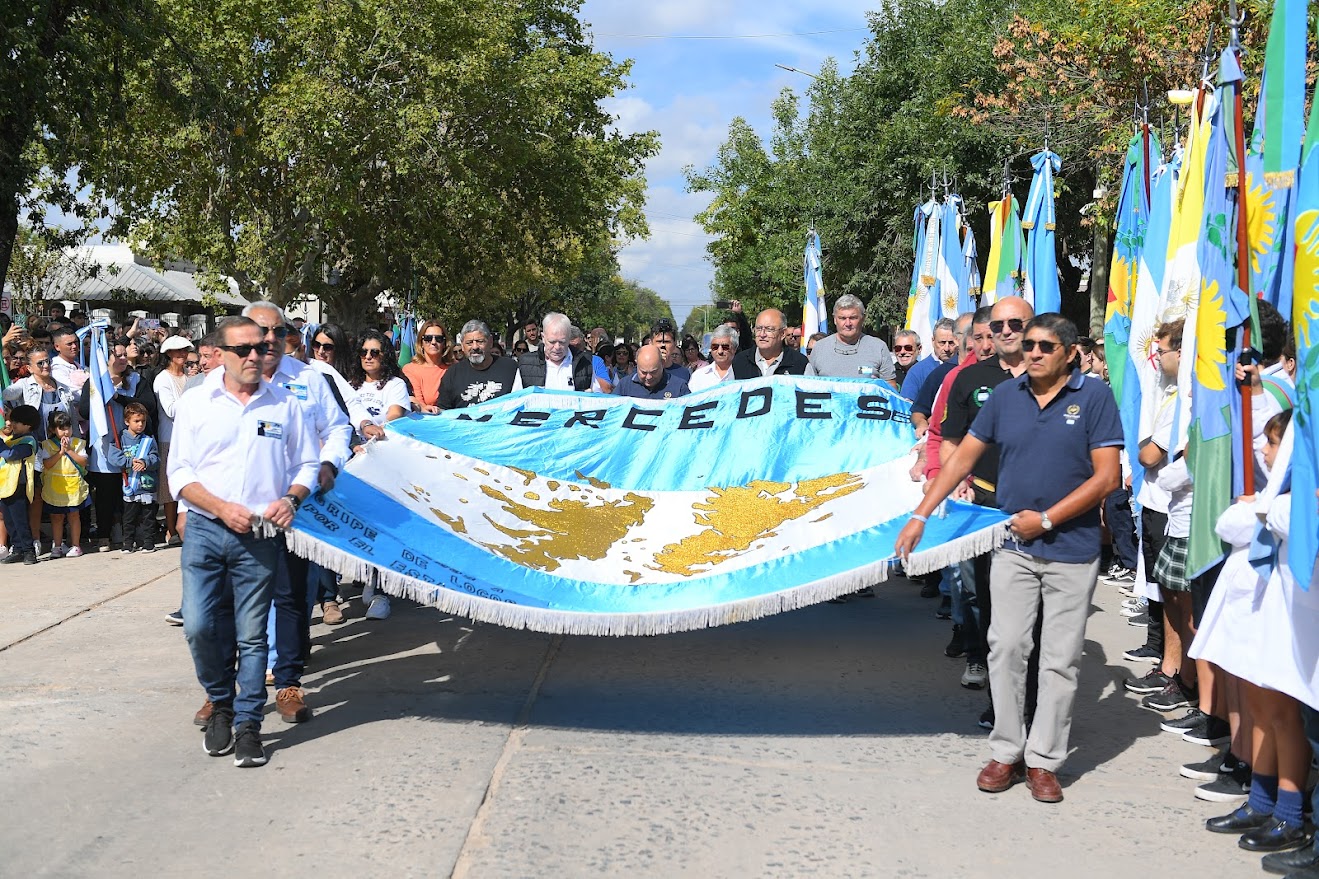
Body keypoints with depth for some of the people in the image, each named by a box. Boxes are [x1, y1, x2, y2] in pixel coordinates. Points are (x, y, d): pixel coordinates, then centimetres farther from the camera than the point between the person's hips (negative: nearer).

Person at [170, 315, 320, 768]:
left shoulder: (286, 404, 6)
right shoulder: (195, 404, 4)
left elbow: (307, 464, 12)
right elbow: (180, 474, 2)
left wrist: (290, 499, -8)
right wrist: (222, 508, -12)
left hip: (260, 537, 0)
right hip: (205, 529, 0)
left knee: (251, 635, 0)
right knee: (200, 626, -7)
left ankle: (248, 725, 9)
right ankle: (221, 704, 18)